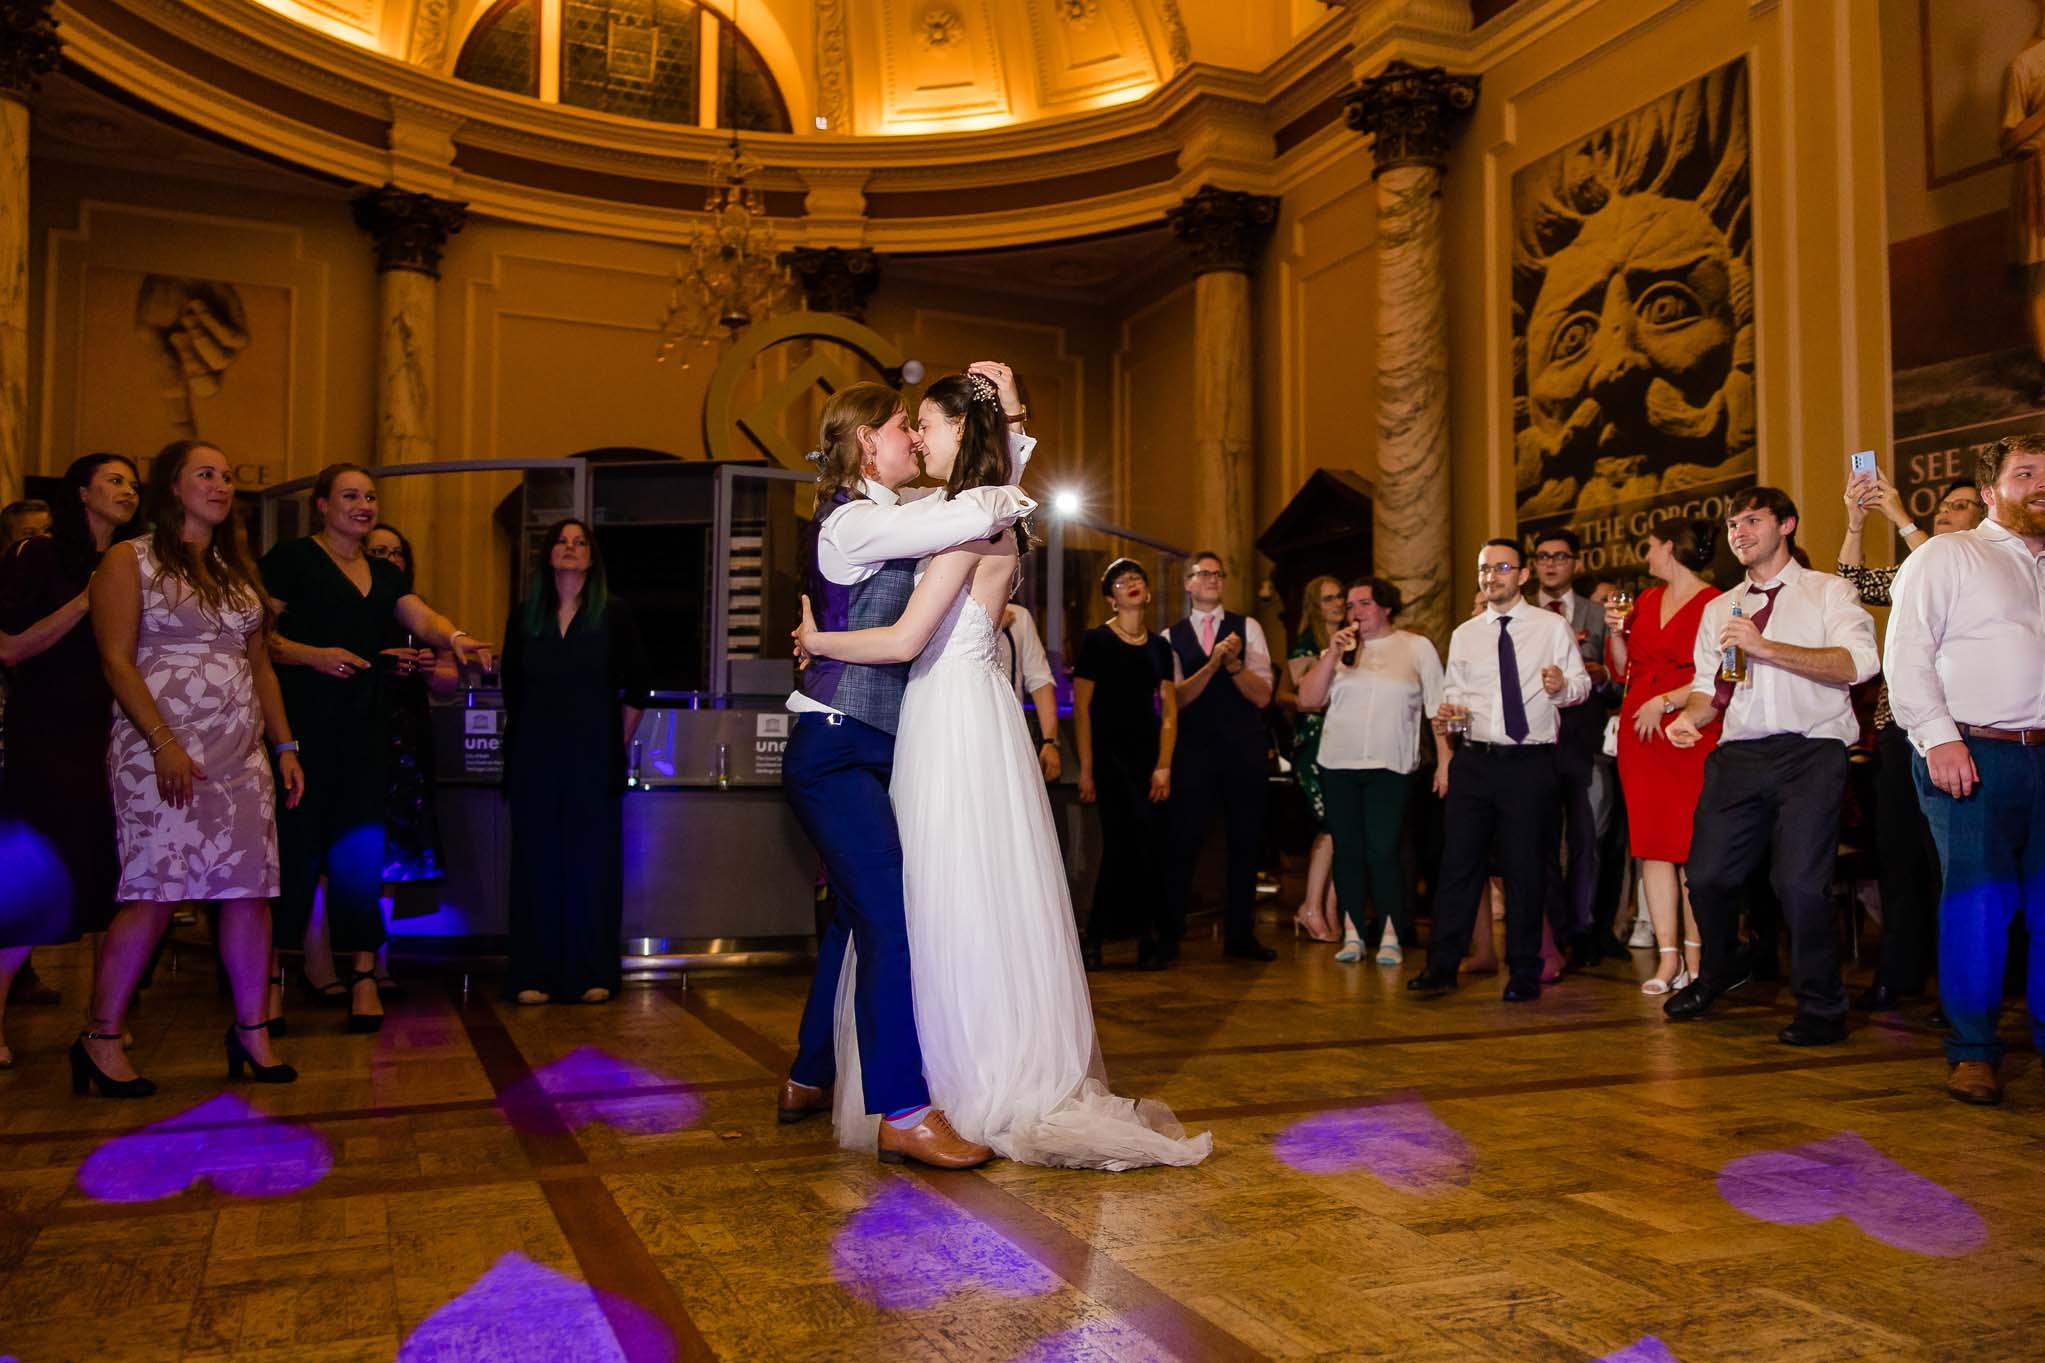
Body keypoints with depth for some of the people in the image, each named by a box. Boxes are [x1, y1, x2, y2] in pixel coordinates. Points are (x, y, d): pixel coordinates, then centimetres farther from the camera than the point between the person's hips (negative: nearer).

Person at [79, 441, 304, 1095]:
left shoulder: (238, 570, 18)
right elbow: (117, 661, -8)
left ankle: (252, 1030, 12)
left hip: (242, 757, 6)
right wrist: (164, 743, -18)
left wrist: (285, 747, 12)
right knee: (155, 895, -8)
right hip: (162, 753, -6)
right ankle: (101, 1040, 6)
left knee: (250, 891, 3)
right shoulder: (131, 561, 1)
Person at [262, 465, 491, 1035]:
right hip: (303, 724, -5)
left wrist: (455, 638, -21)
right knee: (296, 845, -3)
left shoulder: (384, 574, 17)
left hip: (363, 730, 5)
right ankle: (269, 972, 9)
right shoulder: (292, 558, 0)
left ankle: (363, 974, 7)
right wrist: (313, 655, -21)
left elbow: (422, 617, 0)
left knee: (358, 848, 4)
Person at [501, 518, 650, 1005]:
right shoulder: (525, 615, 9)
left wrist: (618, 743, 3)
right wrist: (521, 743, 11)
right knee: (537, 860, 2)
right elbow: (511, 687, 13)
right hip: (535, 757, 2)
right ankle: (534, 974, 6)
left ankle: (592, 974, 5)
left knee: (593, 860, 0)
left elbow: (636, 687, 5)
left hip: (595, 758, -2)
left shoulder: (613, 614, 4)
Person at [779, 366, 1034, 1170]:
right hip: (834, 750, -10)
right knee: (890, 916, -13)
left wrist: (1009, 410, 11)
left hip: (867, 749, 10)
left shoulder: (893, 514, 15)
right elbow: (976, 514, -25)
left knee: (858, 914, 15)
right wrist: (1013, 502, -3)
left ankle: (810, 1081, 28)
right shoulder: (850, 521, -12)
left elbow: (989, 484, 24)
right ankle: (902, 1114, -11)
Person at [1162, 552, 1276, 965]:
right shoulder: (1171, 637, 5)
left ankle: (1240, 935, 21)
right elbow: (1175, 699, -8)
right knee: (1183, 845, 0)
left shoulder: (1248, 629, 4)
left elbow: (1263, 696, -4)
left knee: (1245, 845, 9)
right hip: (1193, 752, -1)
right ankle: (1169, 936, 10)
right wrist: (1212, 664, -19)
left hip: (1244, 752, 1)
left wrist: (1234, 663, -19)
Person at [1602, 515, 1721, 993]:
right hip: (1638, 732, 6)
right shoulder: (1647, 600, 15)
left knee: (1689, 846, -2)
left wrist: (1665, 702, -16)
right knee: (1652, 844, 2)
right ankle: (1668, 959, 5)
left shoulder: (1714, 604, -7)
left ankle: (1693, 955, 9)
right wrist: (1616, 631, 2)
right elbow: (1622, 668, 18)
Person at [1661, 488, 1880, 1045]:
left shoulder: (1828, 592, 6)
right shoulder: (1718, 609, 22)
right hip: (1738, 756, 5)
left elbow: (1859, 663, -11)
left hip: (1810, 753, -4)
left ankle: (1821, 1008, 9)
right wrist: (1690, 716, -4)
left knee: (1799, 883, -12)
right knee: (1707, 876, 2)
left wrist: (1764, 648, -18)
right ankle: (1721, 968, 33)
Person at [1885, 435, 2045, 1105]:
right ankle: (1973, 1051, 3)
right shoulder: (1948, 556, 5)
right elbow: (1907, 654, -5)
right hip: (1972, 753, -5)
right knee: (1978, 898, -8)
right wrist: (1940, 739, -14)